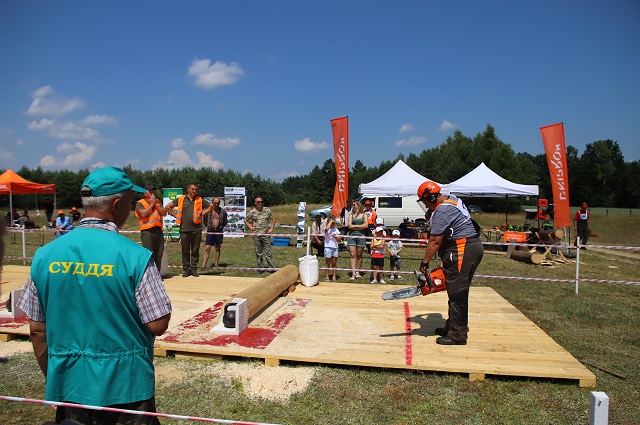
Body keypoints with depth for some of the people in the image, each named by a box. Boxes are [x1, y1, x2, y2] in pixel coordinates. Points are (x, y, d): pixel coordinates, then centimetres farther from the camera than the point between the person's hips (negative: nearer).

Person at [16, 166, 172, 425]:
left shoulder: (45, 255, -5)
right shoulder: (135, 256, -20)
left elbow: (37, 330, 2)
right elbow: (158, 325, -16)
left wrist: (53, 380, 16)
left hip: (68, 385, 4)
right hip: (124, 386, -3)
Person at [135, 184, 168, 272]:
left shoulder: (158, 202, 19)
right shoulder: (140, 203, 2)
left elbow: (164, 213, 8)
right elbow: (143, 213, -16)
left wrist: (155, 204, 0)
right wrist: (152, 204, -5)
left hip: (158, 231, 6)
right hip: (147, 231, -6)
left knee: (159, 254, 6)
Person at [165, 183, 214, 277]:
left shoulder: (200, 200, 9)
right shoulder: (181, 199, 6)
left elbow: (211, 207, 15)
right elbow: (167, 207, 8)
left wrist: (202, 213, 6)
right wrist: (176, 215, 2)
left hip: (196, 230, 1)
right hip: (184, 229, 0)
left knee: (195, 251, 4)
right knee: (185, 251, 5)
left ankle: (194, 269, 12)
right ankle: (186, 269, 13)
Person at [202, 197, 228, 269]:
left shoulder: (223, 211, 1)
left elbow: (225, 222, 10)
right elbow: (205, 221, 10)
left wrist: (220, 227, 4)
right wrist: (210, 226, 5)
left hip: (219, 232, 1)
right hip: (210, 232, -1)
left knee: (218, 248, 8)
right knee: (207, 249, -5)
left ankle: (216, 264, 18)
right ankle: (204, 265, -5)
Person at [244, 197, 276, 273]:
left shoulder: (267, 210, 3)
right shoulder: (252, 212, 2)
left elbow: (273, 219, 13)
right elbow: (245, 220, 15)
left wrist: (271, 228, 4)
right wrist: (250, 227, 2)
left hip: (266, 234, -1)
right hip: (256, 235, 1)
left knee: (268, 252, -3)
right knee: (258, 253, 7)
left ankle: (272, 267, 1)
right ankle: (260, 268, 17)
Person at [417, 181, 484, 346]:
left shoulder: (442, 211, -17)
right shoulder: (452, 199, 15)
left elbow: (435, 241, -19)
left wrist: (424, 263, -12)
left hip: (463, 250, -11)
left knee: (457, 293, -5)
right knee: (459, 291, 16)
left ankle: (457, 335, 2)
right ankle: (453, 327, 26)